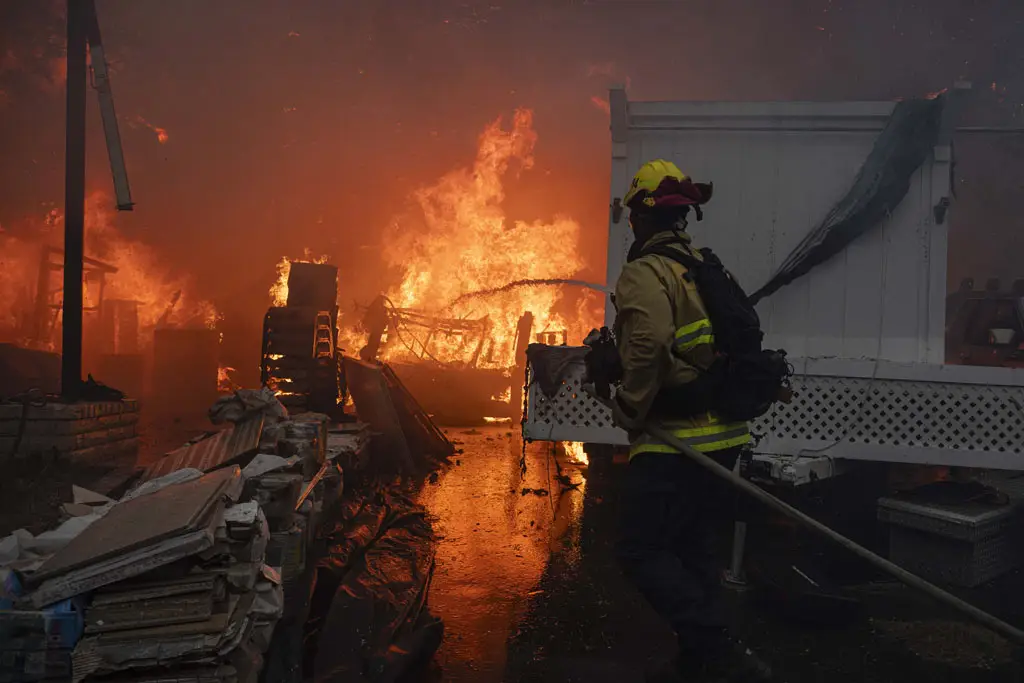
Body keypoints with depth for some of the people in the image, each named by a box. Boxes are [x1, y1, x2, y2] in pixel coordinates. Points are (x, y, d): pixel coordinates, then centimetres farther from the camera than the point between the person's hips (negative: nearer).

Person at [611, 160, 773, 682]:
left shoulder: (646, 273, -13)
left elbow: (650, 347, -29)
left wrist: (628, 411, -16)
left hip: (674, 442, -9)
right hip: (723, 437, 9)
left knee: (643, 553, -2)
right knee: (695, 548, 18)